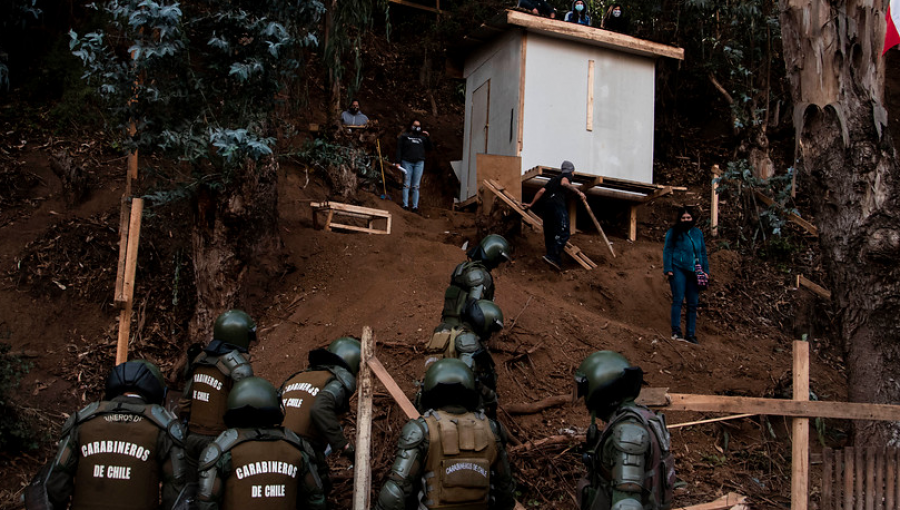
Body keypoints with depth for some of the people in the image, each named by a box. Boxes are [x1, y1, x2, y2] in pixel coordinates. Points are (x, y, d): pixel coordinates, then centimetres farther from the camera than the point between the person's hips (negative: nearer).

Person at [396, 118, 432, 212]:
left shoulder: (422, 137, 15)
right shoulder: (404, 136, 7)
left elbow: (429, 148, 14)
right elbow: (399, 149, 3)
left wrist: (428, 138, 2)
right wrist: (398, 162, -6)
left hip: (419, 163, 2)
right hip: (407, 162, -2)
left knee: (416, 186, 1)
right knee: (406, 184, -2)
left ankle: (415, 206, 1)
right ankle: (405, 205, 0)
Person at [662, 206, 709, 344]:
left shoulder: (698, 233, 17)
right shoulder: (673, 232, 4)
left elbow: (703, 252, 22)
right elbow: (667, 251, 2)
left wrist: (705, 270, 14)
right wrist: (668, 269, -8)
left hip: (693, 272, 4)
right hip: (678, 269, -4)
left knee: (693, 304, 3)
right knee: (678, 299, -12)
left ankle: (690, 334, 7)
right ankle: (676, 331, -11)